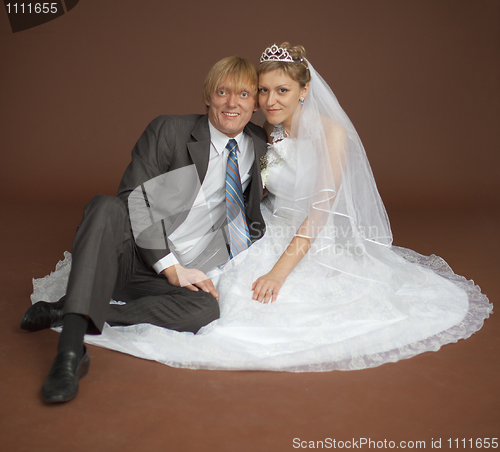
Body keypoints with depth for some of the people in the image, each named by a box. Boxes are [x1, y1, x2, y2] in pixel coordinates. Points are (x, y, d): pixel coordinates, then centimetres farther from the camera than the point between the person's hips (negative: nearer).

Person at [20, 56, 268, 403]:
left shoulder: (260, 145, 9)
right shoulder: (168, 131, -4)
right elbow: (133, 201, -10)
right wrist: (169, 266, -19)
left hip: (183, 274, 2)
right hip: (133, 255, -2)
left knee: (207, 309, -32)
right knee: (106, 207, -34)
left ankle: (66, 312, -23)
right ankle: (72, 347, -42)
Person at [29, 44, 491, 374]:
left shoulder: (331, 132, -13)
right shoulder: (262, 134, 2)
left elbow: (321, 209, -21)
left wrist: (281, 271, -28)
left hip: (323, 246, -3)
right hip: (270, 237, 3)